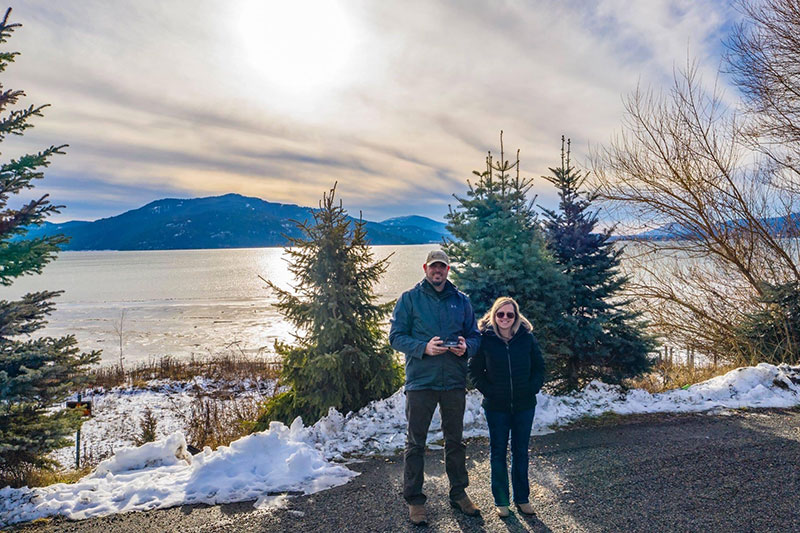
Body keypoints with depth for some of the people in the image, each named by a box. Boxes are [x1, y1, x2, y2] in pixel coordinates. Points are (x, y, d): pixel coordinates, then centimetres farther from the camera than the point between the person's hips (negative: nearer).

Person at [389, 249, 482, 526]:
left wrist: (466, 346, -11)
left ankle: (459, 493, 33)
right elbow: (396, 336, -5)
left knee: (455, 441, 16)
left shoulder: (461, 300, 8)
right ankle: (414, 498, 20)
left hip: (454, 381, 3)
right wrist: (424, 348, -20)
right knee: (415, 443, 6)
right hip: (420, 381, -3)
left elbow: (475, 335, 12)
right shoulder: (409, 299, -1)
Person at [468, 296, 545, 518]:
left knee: (521, 452, 14)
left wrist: (531, 389, -6)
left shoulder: (527, 337, -4)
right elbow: (475, 371, -1)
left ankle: (522, 498, 30)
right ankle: (501, 501, 24)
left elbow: (539, 367, 5)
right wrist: (488, 391, -10)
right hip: (496, 407, -1)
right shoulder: (485, 339, -9)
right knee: (498, 452, 9)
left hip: (524, 405, 1)